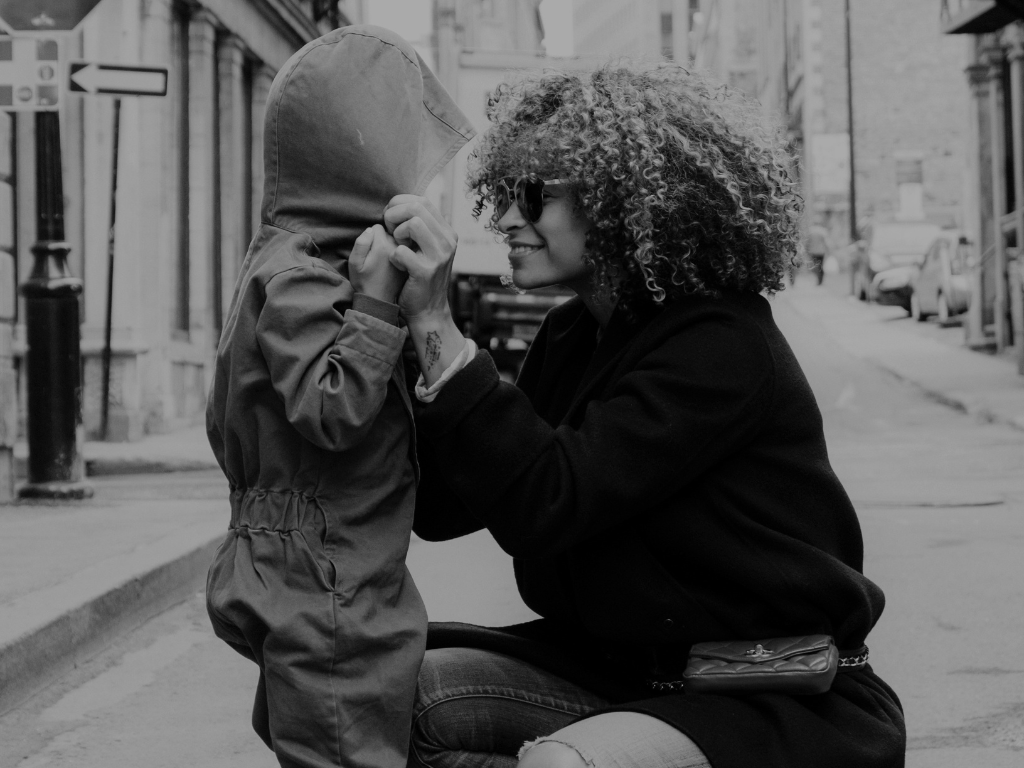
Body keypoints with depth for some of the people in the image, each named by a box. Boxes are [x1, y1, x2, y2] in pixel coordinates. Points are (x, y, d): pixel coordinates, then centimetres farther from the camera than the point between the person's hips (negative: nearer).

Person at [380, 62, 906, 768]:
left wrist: (437, 327, -27)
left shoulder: (723, 346, -17)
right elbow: (441, 508, 3)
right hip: (625, 672, 8)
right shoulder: (572, 337, 8)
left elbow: (548, 505, -27)